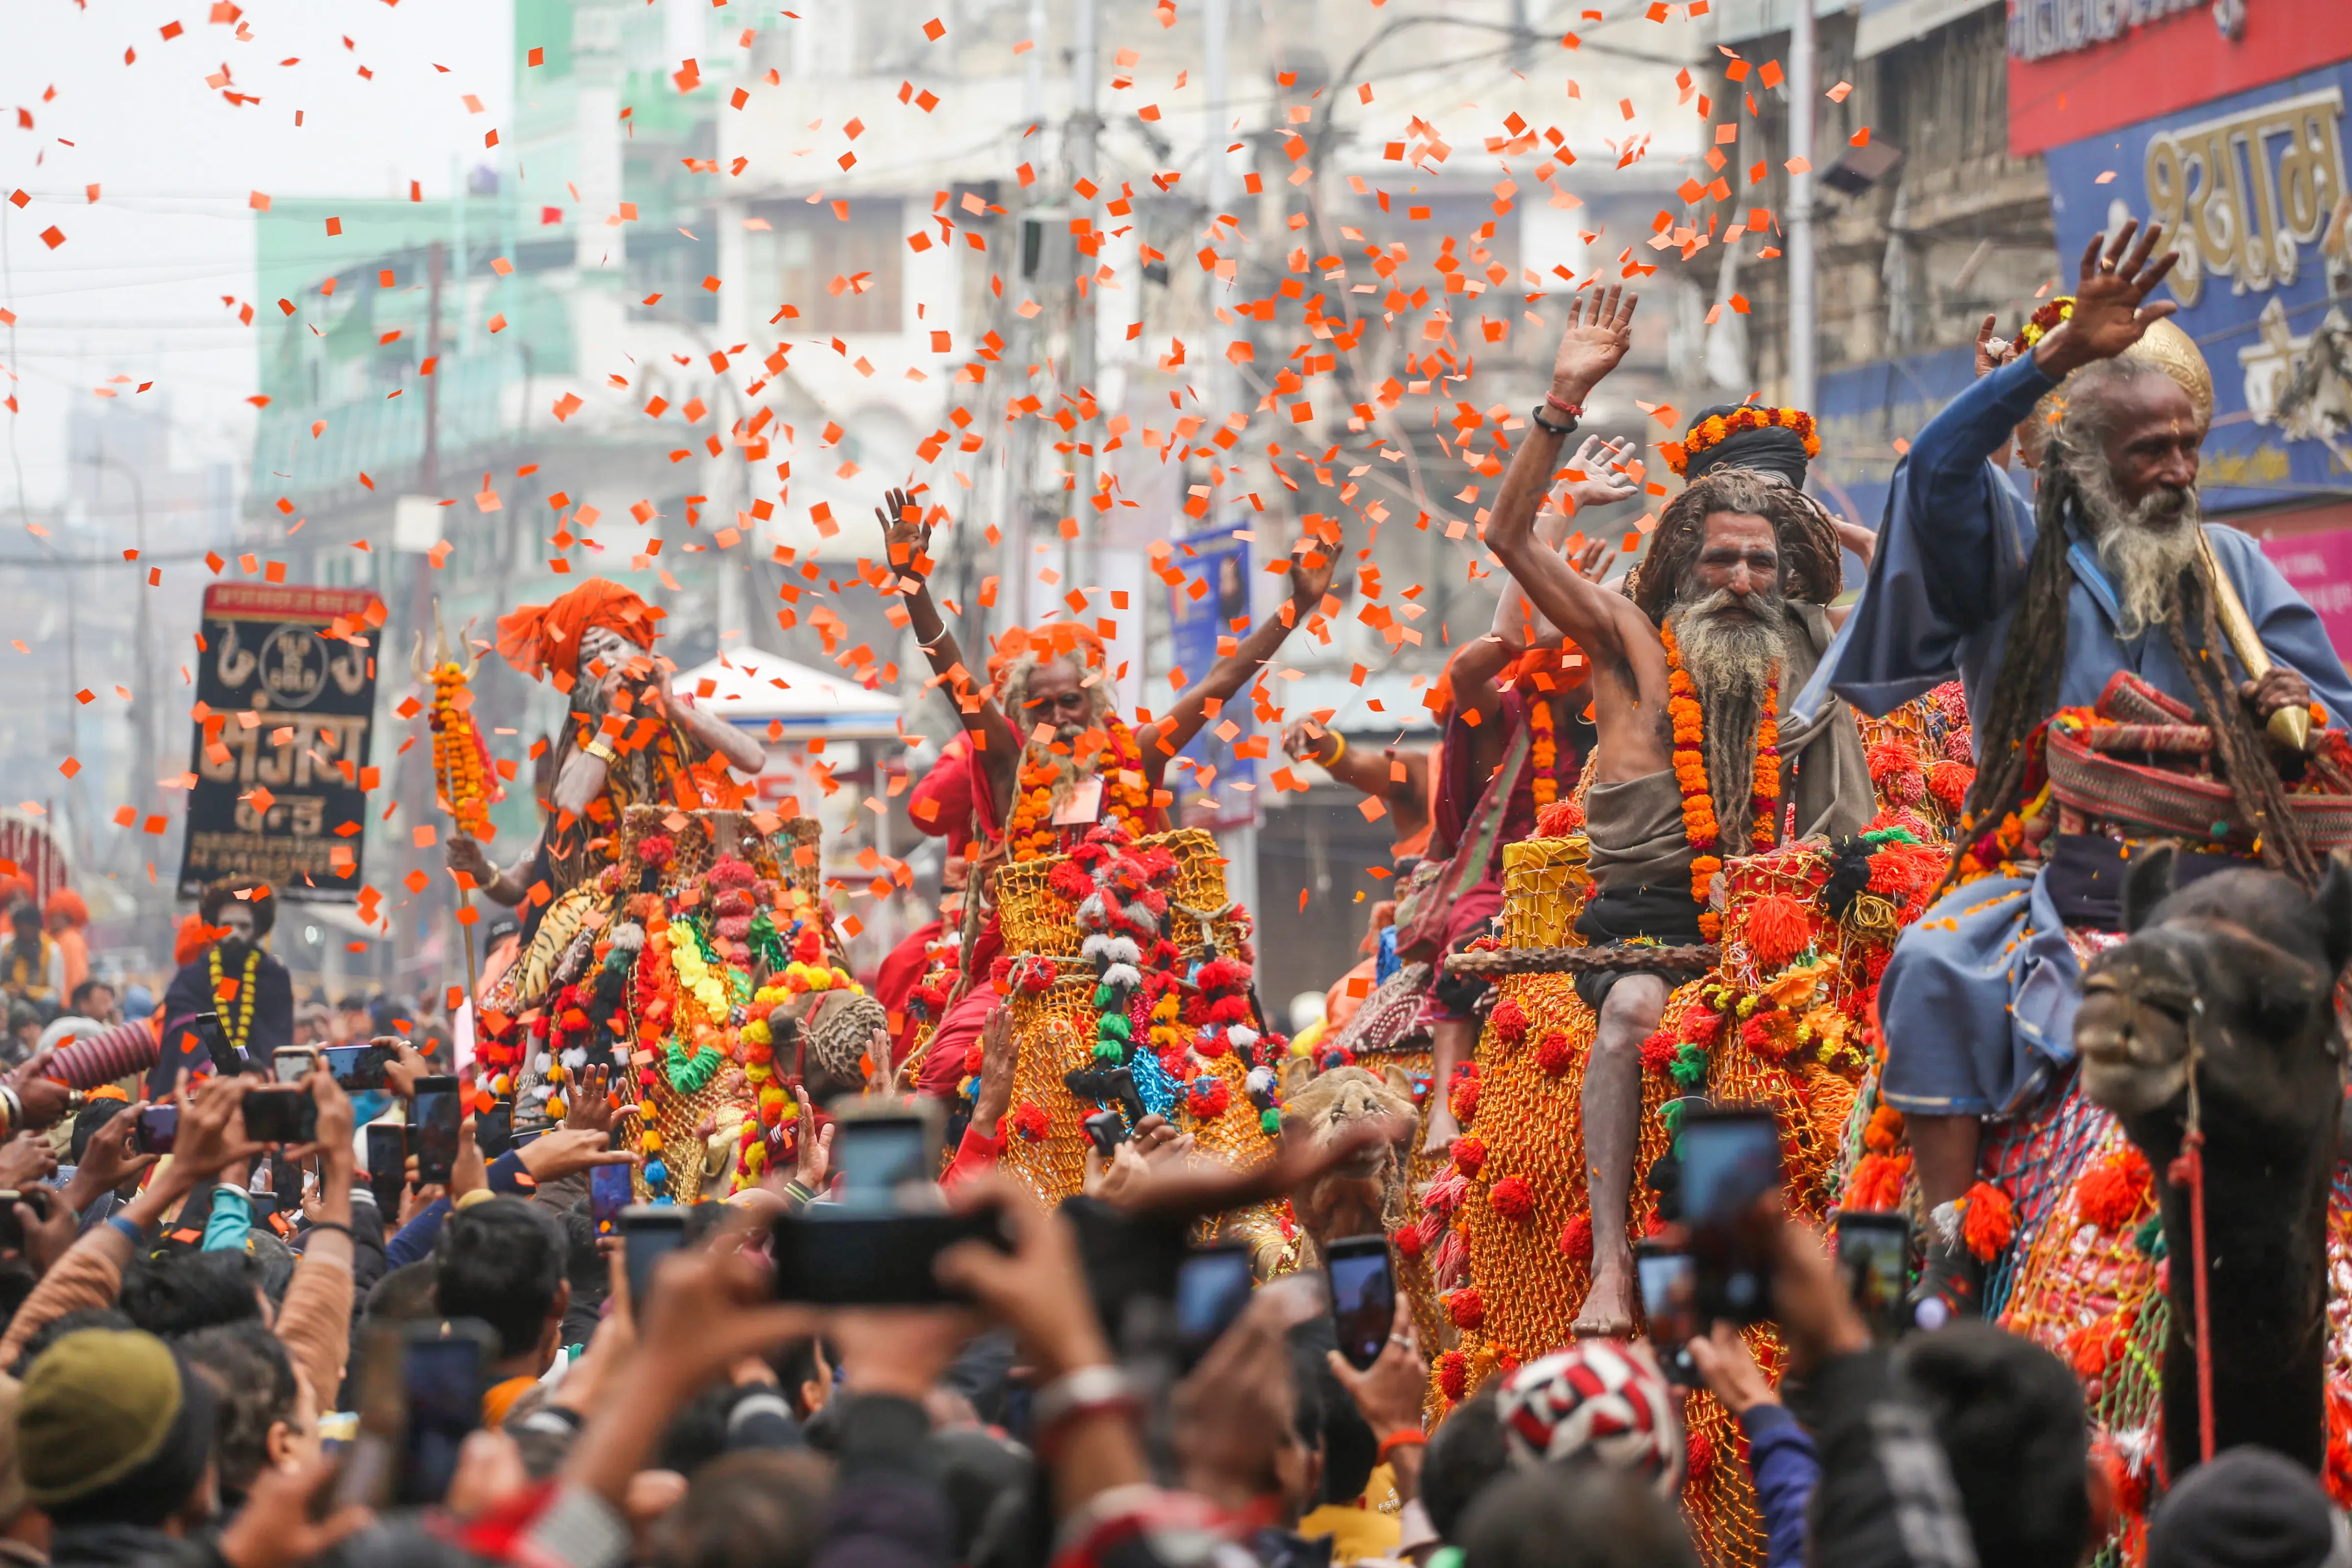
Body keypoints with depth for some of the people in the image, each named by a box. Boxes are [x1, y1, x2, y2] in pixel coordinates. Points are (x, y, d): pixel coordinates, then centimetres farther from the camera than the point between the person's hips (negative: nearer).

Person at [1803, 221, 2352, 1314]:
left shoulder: (2233, 569, 18)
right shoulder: (2017, 557, 8)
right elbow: (1939, 467, -12)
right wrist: (2061, 356, -21)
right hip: (2037, 880, -2)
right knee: (1938, 970, -32)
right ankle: (1953, 1249, -31)